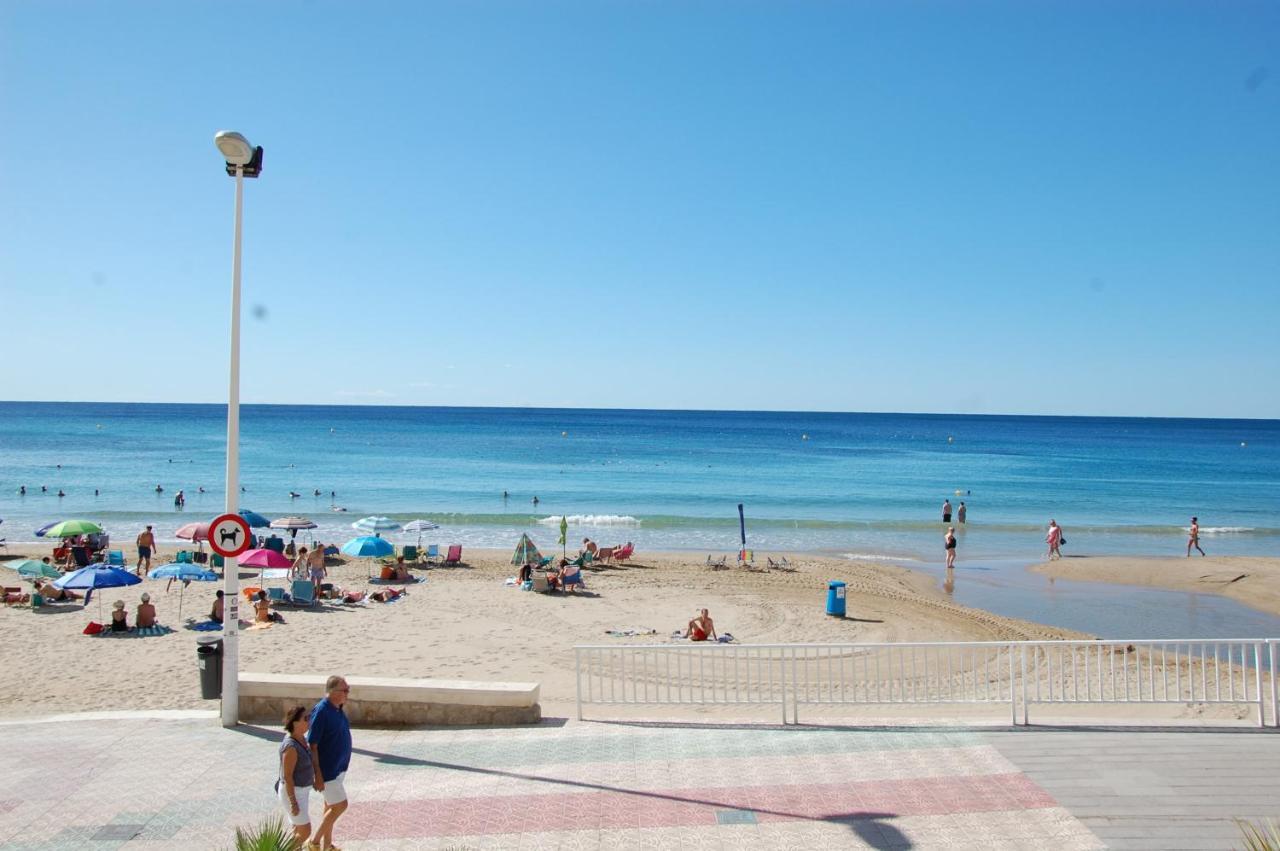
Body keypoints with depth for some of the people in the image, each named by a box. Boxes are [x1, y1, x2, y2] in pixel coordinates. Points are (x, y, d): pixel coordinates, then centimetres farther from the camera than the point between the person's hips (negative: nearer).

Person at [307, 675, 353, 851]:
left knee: (330, 806, 17)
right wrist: (318, 776, -22)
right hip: (327, 769, -9)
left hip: (339, 767, 9)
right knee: (340, 805, -4)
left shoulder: (338, 709, 4)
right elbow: (312, 745, -22)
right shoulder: (321, 712, -24)